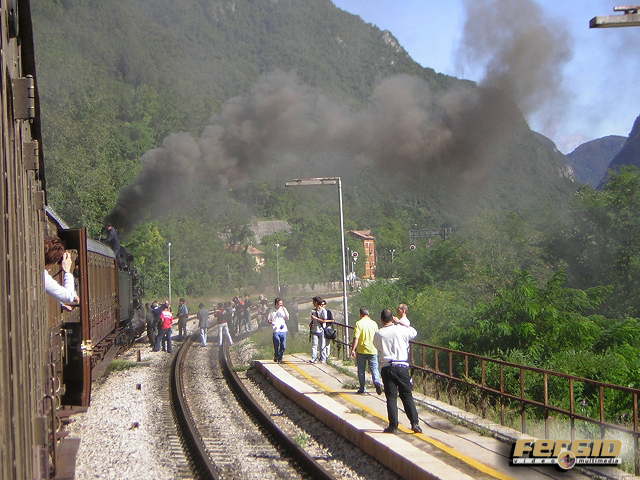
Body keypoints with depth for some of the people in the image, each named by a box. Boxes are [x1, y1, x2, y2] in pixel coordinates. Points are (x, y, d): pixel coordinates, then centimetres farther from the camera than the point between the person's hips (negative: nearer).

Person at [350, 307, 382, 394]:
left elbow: (356, 338, -15)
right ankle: (377, 382, -22)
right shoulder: (374, 323, 4)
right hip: (373, 350, 2)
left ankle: (362, 388, 15)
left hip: (361, 350, -2)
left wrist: (353, 349, -13)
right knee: (374, 368, 4)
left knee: (361, 369, 10)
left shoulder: (359, 323, -9)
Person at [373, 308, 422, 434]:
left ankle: (393, 426, 1)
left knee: (391, 397, 3)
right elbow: (414, 333, 15)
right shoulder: (400, 330, -3)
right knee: (407, 396, 7)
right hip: (402, 366, 0)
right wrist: (400, 323, 21)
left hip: (386, 368, 0)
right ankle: (415, 423, 5)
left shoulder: (378, 334, -1)